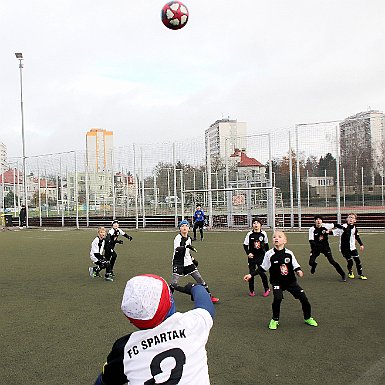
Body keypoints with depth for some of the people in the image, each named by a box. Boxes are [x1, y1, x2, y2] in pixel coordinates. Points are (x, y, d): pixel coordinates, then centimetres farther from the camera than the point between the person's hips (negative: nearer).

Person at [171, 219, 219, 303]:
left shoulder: (188, 238, 9)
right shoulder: (178, 237, -13)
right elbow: (177, 249, -32)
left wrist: (193, 259, 20)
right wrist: (187, 246, -44)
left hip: (188, 263, 6)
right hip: (178, 263, -6)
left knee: (200, 279, 3)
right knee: (174, 283, -13)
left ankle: (209, 296, 13)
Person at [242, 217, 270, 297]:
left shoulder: (263, 234, -3)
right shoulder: (250, 234, -7)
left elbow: (266, 244, 11)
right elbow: (245, 245, 0)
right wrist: (248, 253, -12)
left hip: (261, 256, 0)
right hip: (252, 257, 0)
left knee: (262, 272, -4)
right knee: (251, 273, 4)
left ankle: (266, 289, 16)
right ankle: (251, 291, 19)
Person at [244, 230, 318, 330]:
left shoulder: (289, 253, -7)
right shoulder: (269, 254, -11)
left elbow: (295, 265, 2)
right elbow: (262, 268, -1)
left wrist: (299, 271, -19)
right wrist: (251, 274, -4)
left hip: (291, 281, 2)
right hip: (277, 282, -2)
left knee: (304, 298, 1)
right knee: (277, 299, -24)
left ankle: (308, 318, 30)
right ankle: (275, 320, 2)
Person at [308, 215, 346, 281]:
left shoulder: (325, 226, -11)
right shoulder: (312, 229, -13)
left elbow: (335, 225, 9)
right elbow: (311, 241, -15)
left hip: (325, 246, 0)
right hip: (316, 247, 0)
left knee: (332, 261, -10)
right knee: (311, 262, -12)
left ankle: (343, 274, 8)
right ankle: (314, 265, 27)